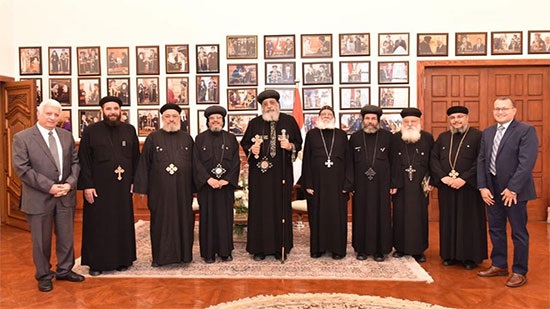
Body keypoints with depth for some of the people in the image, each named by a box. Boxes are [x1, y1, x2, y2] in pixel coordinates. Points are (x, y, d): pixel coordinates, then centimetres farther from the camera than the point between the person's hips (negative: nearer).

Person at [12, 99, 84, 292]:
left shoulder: (67, 136, 8)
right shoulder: (22, 138, -6)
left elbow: (75, 162, 7)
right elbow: (22, 168, -12)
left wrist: (70, 183, -10)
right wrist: (49, 187, -17)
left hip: (66, 196, 4)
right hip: (39, 198, -4)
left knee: (66, 236, 14)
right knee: (41, 240, 9)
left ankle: (64, 270, 32)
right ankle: (44, 275, 26)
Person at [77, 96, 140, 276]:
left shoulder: (129, 130, 5)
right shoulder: (91, 131, -2)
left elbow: (136, 158, 7)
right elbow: (83, 161, -4)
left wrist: (135, 182, 2)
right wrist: (87, 185, -10)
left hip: (122, 188, 3)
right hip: (98, 188, -2)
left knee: (123, 223, 9)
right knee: (98, 225, 6)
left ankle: (122, 259, 23)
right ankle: (96, 262, 17)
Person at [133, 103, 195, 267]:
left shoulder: (187, 139, 8)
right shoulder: (153, 138, 3)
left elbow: (194, 163, 8)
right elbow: (144, 163, 2)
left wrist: (194, 187, 3)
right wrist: (143, 188, -4)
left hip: (182, 189, 2)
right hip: (160, 190, -1)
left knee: (183, 220, 7)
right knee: (161, 221, 5)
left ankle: (183, 253, 19)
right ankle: (160, 256, 16)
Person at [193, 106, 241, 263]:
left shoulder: (231, 138, 8)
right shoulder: (200, 138, 4)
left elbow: (236, 161, 2)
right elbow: (196, 161, -3)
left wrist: (226, 180, -10)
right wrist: (208, 179, -14)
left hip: (226, 184, 1)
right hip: (206, 184, -1)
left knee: (225, 217, 4)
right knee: (207, 217, 2)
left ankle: (225, 251, 14)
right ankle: (208, 252, 10)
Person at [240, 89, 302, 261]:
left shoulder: (289, 121, 5)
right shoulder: (254, 123, 6)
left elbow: (299, 143, 8)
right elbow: (244, 143, 13)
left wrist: (290, 146, -13)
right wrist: (251, 149, -8)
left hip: (282, 173, 0)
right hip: (259, 173, 0)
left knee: (281, 207, 3)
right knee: (259, 208, 2)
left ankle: (280, 248, 15)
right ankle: (259, 247, 12)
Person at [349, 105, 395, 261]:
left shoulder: (387, 136, 3)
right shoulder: (355, 137, 5)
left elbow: (393, 161, 2)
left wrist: (393, 183, -2)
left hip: (381, 184, -1)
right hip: (361, 185, 1)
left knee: (381, 215, 4)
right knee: (361, 216, 6)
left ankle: (380, 250, 15)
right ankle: (362, 249, 17)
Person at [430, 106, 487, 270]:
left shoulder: (477, 136, -3)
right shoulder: (442, 137, 11)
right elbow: (433, 158, 6)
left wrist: (464, 178, -16)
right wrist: (442, 177, -9)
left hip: (469, 187, -4)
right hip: (446, 187, 4)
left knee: (469, 221, 3)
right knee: (448, 221, 8)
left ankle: (470, 256, 14)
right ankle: (450, 255, 18)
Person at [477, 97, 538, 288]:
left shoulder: (526, 130, -9)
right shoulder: (487, 132, 10)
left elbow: (527, 162, -17)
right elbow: (481, 160, 8)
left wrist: (513, 189, -19)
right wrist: (483, 187, -1)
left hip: (514, 191, -6)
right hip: (492, 190, 6)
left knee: (519, 233, 5)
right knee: (496, 230, 16)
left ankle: (519, 272, 18)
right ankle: (499, 265, 31)